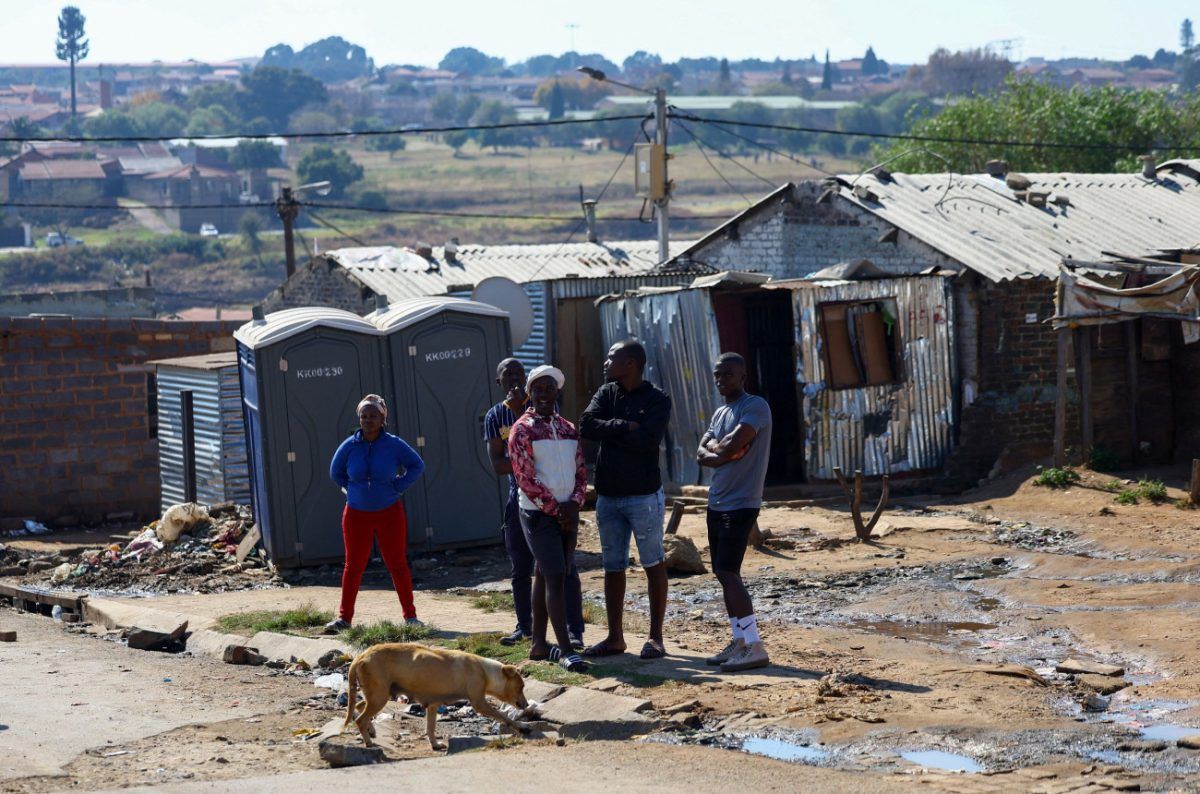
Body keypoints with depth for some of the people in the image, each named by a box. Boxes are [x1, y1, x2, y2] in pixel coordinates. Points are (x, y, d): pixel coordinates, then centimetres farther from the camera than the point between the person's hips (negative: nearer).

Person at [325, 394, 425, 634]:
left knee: (398, 564, 2)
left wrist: (398, 488, -3)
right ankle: (344, 617, 9)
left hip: (389, 513, -1)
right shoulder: (349, 446, -3)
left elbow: (417, 466, 5)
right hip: (356, 513, 1)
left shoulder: (394, 444, -7)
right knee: (353, 566, 5)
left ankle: (410, 615, 10)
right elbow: (336, 473, 13)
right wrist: (353, 490, 4)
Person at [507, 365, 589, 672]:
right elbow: (525, 478, -11)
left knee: (545, 576, 11)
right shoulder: (522, 430, -6)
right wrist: (556, 508, -12)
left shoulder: (568, 429, 12)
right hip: (538, 513, -6)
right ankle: (566, 651, -15)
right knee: (555, 578, -12)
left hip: (567, 513, 6)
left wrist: (574, 503, -5)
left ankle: (538, 643, 17)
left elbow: (581, 471, 12)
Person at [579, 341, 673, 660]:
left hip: (644, 495, -5)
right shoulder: (606, 393, 8)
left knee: (653, 565, 1)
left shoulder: (657, 400, -7)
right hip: (607, 496, 5)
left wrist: (609, 432, -10)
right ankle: (615, 637, 16)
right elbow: (586, 426, -7)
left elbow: (648, 439, -21)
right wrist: (623, 427, -16)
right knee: (613, 568, 9)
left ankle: (655, 637, 7)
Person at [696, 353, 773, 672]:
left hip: (741, 504, -9)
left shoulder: (755, 406, -10)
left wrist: (715, 446, -1)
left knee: (728, 572, -15)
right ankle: (739, 641, 15)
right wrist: (724, 453, -12)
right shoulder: (719, 413, 17)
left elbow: (732, 444, -22)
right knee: (723, 573, 9)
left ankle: (754, 646, -16)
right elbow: (702, 454, 7)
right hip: (717, 502, 9)